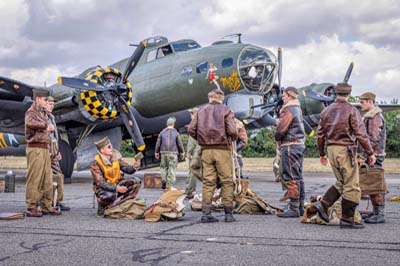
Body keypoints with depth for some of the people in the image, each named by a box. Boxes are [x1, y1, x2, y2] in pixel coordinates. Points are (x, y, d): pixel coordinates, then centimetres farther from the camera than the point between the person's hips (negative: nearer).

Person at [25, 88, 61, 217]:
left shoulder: (43, 113, 20)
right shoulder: (31, 112, -7)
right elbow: (30, 123, -30)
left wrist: (49, 128, 8)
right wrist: (46, 125, -21)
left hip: (45, 148, 9)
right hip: (35, 148, -9)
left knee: (47, 179, 10)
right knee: (34, 179, -6)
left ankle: (47, 206, 16)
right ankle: (31, 208, 0)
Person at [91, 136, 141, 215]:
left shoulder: (116, 158, -3)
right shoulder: (96, 164, -18)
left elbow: (127, 169, -6)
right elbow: (100, 183, -23)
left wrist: (134, 167, -31)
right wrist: (116, 188, -35)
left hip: (117, 184, 6)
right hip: (103, 188, -6)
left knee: (134, 182, -16)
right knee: (110, 195, -40)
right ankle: (102, 207, -3)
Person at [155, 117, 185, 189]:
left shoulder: (162, 132, 3)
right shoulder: (176, 133, -2)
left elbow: (158, 143, 4)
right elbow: (179, 143, -1)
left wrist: (157, 152, 14)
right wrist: (182, 152, 9)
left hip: (164, 152, 2)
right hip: (173, 153, -2)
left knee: (163, 166, 17)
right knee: (172, 168, 1)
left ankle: (164, 179, -3)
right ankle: (169, 185, -3)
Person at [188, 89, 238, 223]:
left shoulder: (201, 111, 10)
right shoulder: (226, 110, 1)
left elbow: (191, 129, 1)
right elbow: (232, 131, -11)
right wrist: (233, 139, 10)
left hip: (206, 150, 3)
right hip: (222, 149, -3)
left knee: (208, 181, 7)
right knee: (227, 181, 4)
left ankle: (206, 213, 5)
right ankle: (228, 213, 3)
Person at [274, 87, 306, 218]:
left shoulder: (288, 110, -14)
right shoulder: (297, 109, 16)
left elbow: (281, 129, -19)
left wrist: (277, 138, 1)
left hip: (290, 145, -10)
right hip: (299, 144, 10)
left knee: (291, 178, -7)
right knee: (298, 177, 13)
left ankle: (294, 208, -6)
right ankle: (300, 207, 18)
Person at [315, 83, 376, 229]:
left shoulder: (326, 111, 9)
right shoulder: (351, 110, -8)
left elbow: (320, 134, 12)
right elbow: (361, 134, -11)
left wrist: (322, 153, 21)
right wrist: (370, 153, -5)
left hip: (331, 150, 7)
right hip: (345, 150, -6)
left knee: (341, 182, 19)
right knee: (351, 186, 1)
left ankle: (323, 204, 4)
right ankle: (347, 219, 2)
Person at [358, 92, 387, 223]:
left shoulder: (375, 117, -14)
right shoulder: (368, 116, 18)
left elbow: (373, 140, -21)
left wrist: (364, 157, -21)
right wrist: (363, 156, 19)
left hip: (374, 156, -10)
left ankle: (380, 215, -5)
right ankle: (376, 212, 16)